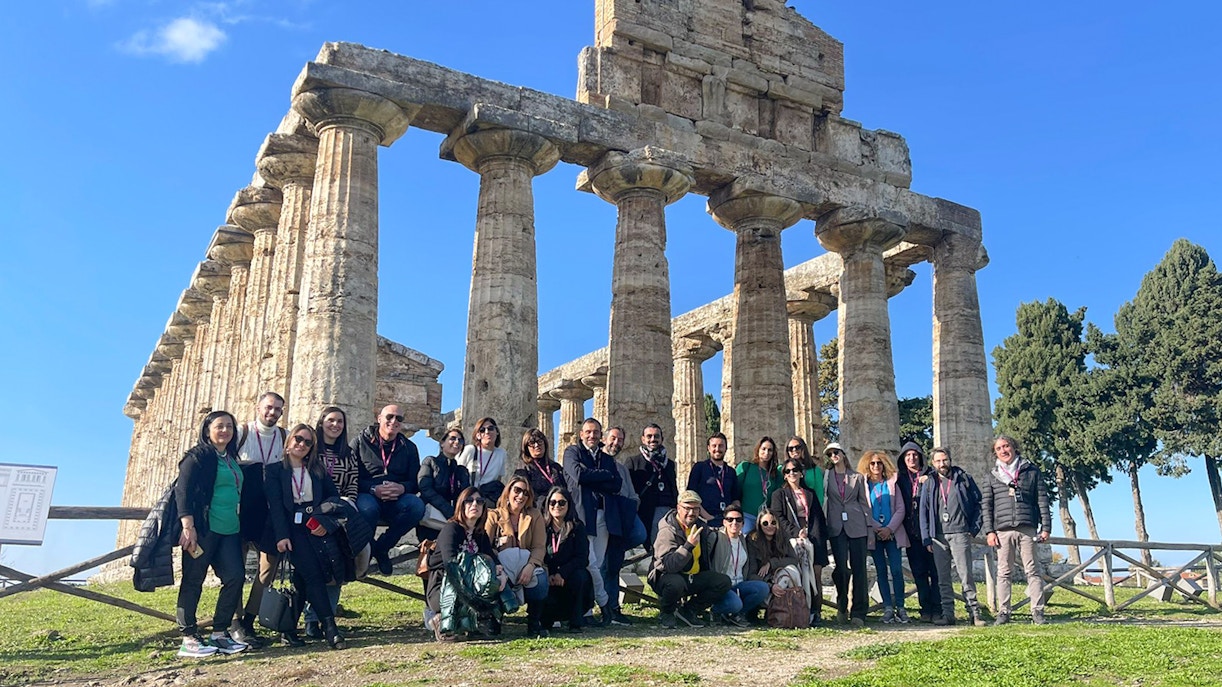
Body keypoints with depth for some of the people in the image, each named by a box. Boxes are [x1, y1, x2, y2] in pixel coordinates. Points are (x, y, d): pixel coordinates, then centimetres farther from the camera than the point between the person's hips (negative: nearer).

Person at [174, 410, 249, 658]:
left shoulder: (231, 459, 19)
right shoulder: (198, 456, -3)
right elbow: (183, 490, -11)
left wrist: (242, 528, 22)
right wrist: (188, 526, -20)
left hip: (229, 531, 8)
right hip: (204, 529, -7)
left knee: (236, 576, 0)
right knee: (193, 580, -1)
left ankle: (219, 633, 11)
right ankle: (188, 638, 5)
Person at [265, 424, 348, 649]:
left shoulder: (318, 470, 18)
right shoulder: (275, 470, 8)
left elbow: (334, 496, 12)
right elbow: (275, 505, -2)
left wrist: (326, 523, -6)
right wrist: (281, 536, -13)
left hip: (318, 527, 3)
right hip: (293, 528, -3)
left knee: (303, 578, -11)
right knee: (312, 574, -16)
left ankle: (289, 628, 2)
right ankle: (329, 627, -17)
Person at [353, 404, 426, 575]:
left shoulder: (409, 448, 13)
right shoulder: (360, 442, 5)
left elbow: (416, 482, 7)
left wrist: (402, 488, -17)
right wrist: (373, 489, -21)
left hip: (396, 500, 3)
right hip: (366, 495, -3)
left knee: (417, 506, -30)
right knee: (368, 508, -39)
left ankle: (381, 547, -9)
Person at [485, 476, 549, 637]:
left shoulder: (535, 515, 10)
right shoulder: (494, 516, 6)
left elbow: (539, 547, -1)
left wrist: (530, 566, -23)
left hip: (526, 566, 1)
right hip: (502, 568, -1)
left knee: (540, 580, -31)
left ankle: (534, 622, -3)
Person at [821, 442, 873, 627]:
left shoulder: (857, 477, 12)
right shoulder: (826, 476, 9)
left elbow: (864, 502, 12)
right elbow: (823, 500, 5)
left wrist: (869, 527, 4)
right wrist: (824, 526, -3)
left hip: (856, 526, 1)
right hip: (836, 527, -1)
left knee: (858, 568, -3)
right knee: (841, 568, -6)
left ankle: (859, 613, 2)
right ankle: (842, 608, 14)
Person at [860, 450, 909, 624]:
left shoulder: (892, 483, 10)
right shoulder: (863, 485, 5)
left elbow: (900, 509, 4)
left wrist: (890, 528, -8)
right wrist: (877, 528, -9)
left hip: (892, 533, 1)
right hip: (874, 534, 0)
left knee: (897, 570, -7)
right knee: (881, 571, 0)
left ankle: (900, 607, -3)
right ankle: (888, 608, 3)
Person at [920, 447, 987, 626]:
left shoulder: (964, 479, 7)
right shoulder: (929, 483, 12)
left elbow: (978, 503, 7)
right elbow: (924, 511, 11)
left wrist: (974, 529, -2)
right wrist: (926, 539, 4)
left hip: (960, 534, -3)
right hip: (938, 536, 3)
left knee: (966, 575, -6)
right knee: (943, 578, 5)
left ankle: (974, 612, 0)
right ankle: (947, 614, 9)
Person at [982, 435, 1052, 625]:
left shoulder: (1032, 472, 10)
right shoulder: (993, 476, 12)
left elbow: (1042, 500, 8)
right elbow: (986, 505, 9)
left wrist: (1046, 527, 1)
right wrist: (989, 531, 0)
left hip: (1027, 528, -1)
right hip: (1003, 530, 1)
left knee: (1032, 571, 0)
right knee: (1004, 573, 3)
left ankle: (1037, 611, 5)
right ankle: (1003, 612, 6)